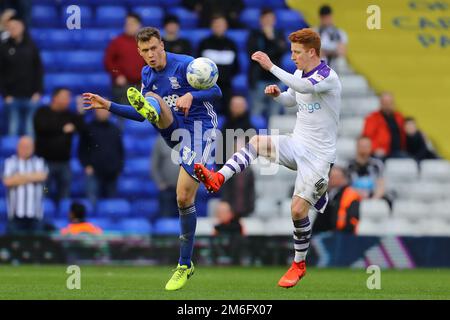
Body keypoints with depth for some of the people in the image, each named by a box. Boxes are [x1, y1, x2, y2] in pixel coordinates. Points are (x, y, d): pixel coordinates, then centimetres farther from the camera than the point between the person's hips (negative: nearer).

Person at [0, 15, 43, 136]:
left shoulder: (31, 46, 3)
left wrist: (38, 91, -1)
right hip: (12, 97, -1)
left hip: (30, 96, 1)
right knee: (13, 128, 1)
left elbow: (39, 69, 6)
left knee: (29, 129, 5)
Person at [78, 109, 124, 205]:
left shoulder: (115, 130, 14)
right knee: (92, 201, -12)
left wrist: (119, 167, 9)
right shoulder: (89, 129, 4)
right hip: (94, 173, -3)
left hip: (111, 174, 3)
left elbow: (121, 150, 19)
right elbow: (82, 150, 4)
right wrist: (86, 165, -7)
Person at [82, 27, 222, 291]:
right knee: (150, 101, -20)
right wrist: (108, 106, 8)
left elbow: (216, 92, -8)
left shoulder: (185, 65, -9)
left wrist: (192, 96, -27)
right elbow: (141, 116, 18)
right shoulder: (147, 74, 10)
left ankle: (185, 265, 1)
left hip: (199, 128, -6)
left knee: (184, 198, -12)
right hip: (173, 129, 6)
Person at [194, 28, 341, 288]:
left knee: (298, 209, -10)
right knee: (256, 142, -19)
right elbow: (291, 100, 24)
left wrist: (271, 66, -41)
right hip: (296, 144, 7)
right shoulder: (300, 73, 6)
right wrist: (277, 94, -1)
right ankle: (218, 179, -30)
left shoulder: (328, 77, -19)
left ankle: (299, 265, 9)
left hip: (318, 155, -7)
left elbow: (304, 87, -40)